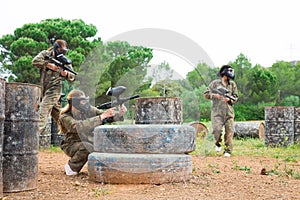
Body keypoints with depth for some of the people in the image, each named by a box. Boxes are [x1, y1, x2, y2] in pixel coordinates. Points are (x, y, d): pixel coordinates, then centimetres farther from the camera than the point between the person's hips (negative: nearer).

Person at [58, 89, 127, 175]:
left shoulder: (89, 110, -5)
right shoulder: (65, 117, -19)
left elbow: (109, 116, -13)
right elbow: (78, 127, -38)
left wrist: (119, 114, -36)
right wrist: (101, 117, -44)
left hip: (90, 142, 4)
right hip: (73, 145, -4)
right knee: (87, 147, -37)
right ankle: (71, 167, -10)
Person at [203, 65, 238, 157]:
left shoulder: (232, 84, 12)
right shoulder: (215, 83, 5)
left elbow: (236, 98, 10)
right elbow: (206, 94, 5)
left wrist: (229, 99, -10)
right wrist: (215, 95, -10)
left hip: (229, 112, 2)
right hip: (217, 111, -2)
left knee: (229, 131, -3)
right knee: (217, 129, -16)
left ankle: (228, 151, 7)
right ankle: (218, 144, 13)